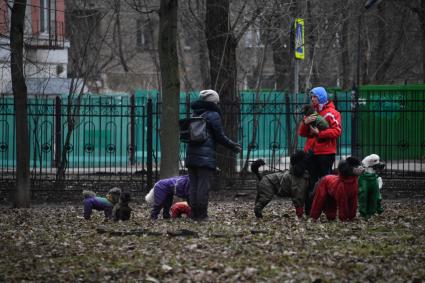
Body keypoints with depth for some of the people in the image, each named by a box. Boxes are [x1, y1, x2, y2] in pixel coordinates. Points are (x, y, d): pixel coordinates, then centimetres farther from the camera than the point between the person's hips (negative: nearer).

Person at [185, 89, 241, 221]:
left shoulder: (195, 114, 16)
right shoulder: (213, 115, -6)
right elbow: (220, 136, -7)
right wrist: (233, 146, 6)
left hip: (191, 154, 7)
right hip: (206, 155, -7)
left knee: (193, 184, 8)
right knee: (204, 185, -5)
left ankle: (194, 213, 8)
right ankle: (201, 214, -6)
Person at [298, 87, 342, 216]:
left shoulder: (331, 113, -3)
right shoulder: (311, 112, 16)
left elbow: (337, 131, -14)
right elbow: (302, 133, 13)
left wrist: (319, 133, -19)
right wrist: (305, 123, -7)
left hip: (325, 153, -6)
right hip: (311, 152, 6)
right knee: (310, 182, 6)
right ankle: (309, 210, 8)